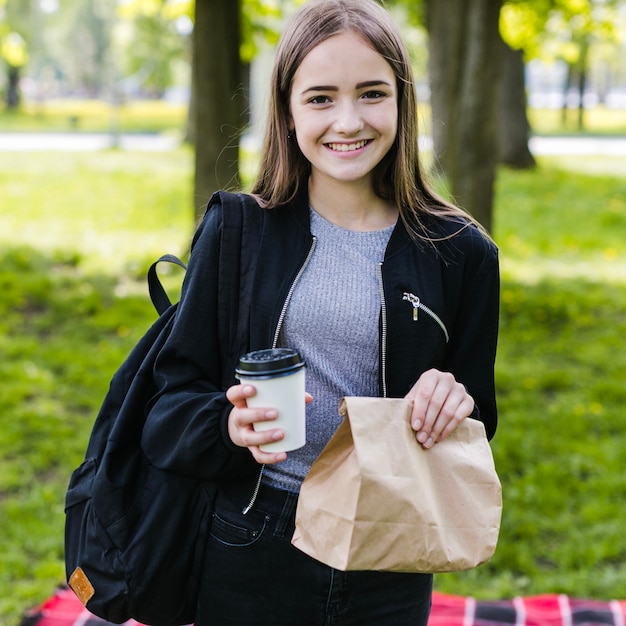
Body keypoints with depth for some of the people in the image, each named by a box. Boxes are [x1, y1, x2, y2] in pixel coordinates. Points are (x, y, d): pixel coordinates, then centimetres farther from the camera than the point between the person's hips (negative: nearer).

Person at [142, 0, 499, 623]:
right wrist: (231, 425, -23)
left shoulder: (460, 252, -2)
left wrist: (457, 404, -17)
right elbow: (172, 399, -3)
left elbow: (476, 429, 4)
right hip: (248, 559, 0)